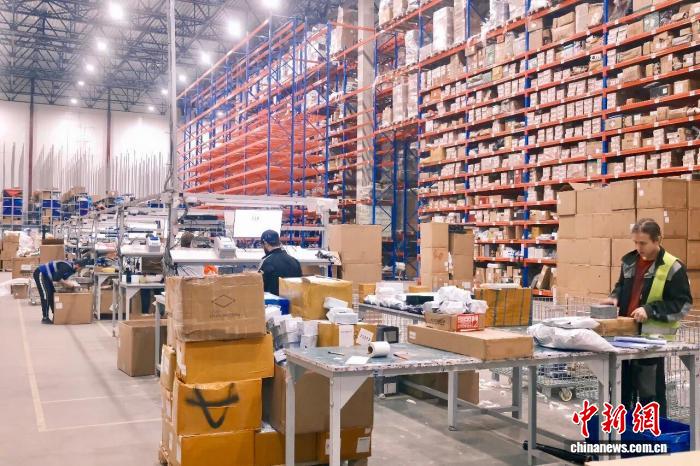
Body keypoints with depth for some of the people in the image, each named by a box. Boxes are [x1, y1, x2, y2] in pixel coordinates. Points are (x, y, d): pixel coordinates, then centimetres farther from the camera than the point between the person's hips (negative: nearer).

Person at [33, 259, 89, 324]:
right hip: (40, 274, -11)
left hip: (46, 276, 11)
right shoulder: (66, 266, -27)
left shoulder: (71, 268, 4)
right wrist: (67, 283, -20)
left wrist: (67, 283, -9)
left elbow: (62, 278, 10)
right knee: (46, 295, -13)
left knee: (52, 294, 10)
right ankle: (45, 318, -9)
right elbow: (56, 278, -30)